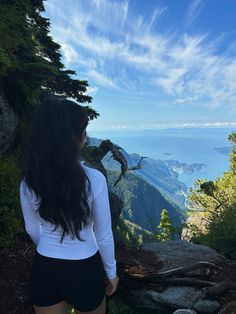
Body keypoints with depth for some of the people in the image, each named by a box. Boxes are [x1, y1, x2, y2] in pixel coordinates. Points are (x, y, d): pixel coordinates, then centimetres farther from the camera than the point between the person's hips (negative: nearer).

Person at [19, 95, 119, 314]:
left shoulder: (28, 179, -13)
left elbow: (32, 229, 1)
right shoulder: (93, 180, -25)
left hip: (44, 269, 3)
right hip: (84, 270, -2)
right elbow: (103, 236, -14)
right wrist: (111, 272, 4)